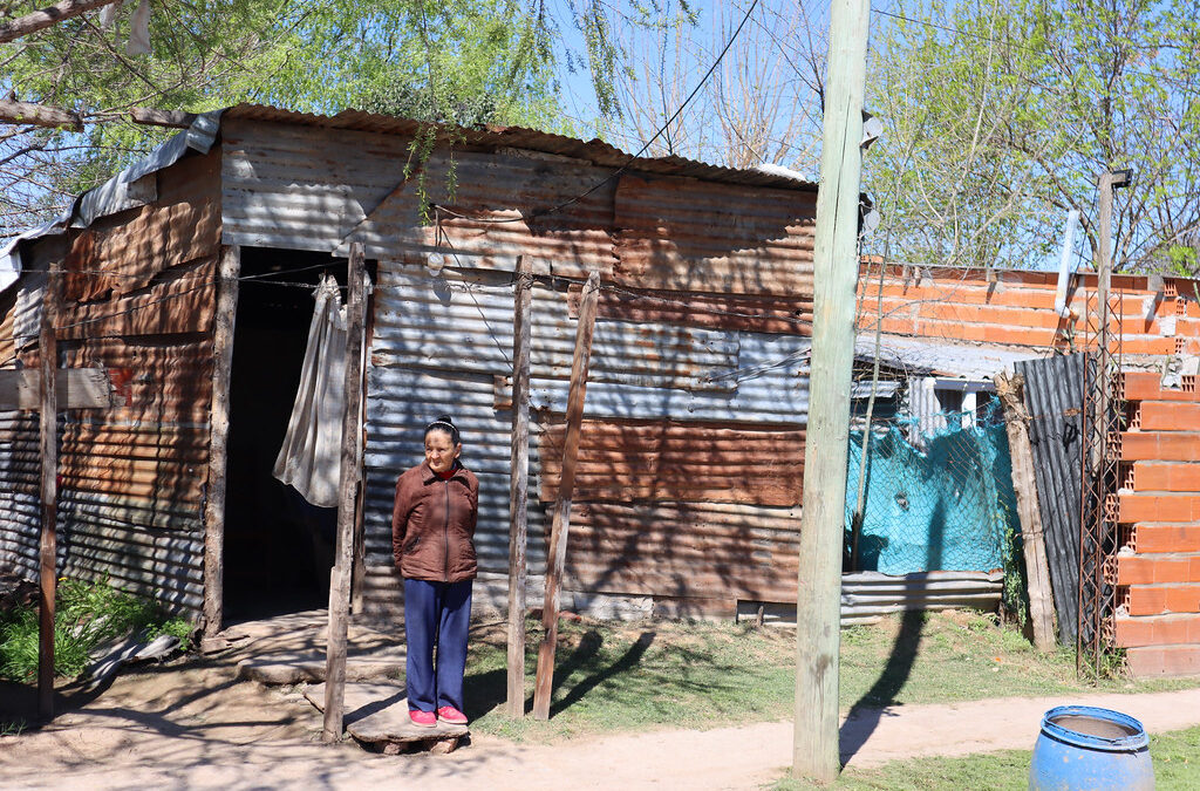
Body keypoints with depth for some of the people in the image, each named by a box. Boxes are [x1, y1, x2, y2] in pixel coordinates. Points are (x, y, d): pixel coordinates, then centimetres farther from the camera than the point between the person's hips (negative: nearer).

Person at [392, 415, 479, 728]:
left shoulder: (469, 482, 3)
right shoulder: (410, 480, -4)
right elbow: (398, 526, 8)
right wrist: (403, 562, 15)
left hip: (460, 573, 2)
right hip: (421, 573, -2)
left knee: (454, 639, 8)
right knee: (420, 640, 3)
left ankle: (449, 703, 19)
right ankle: (421, 704, 15)